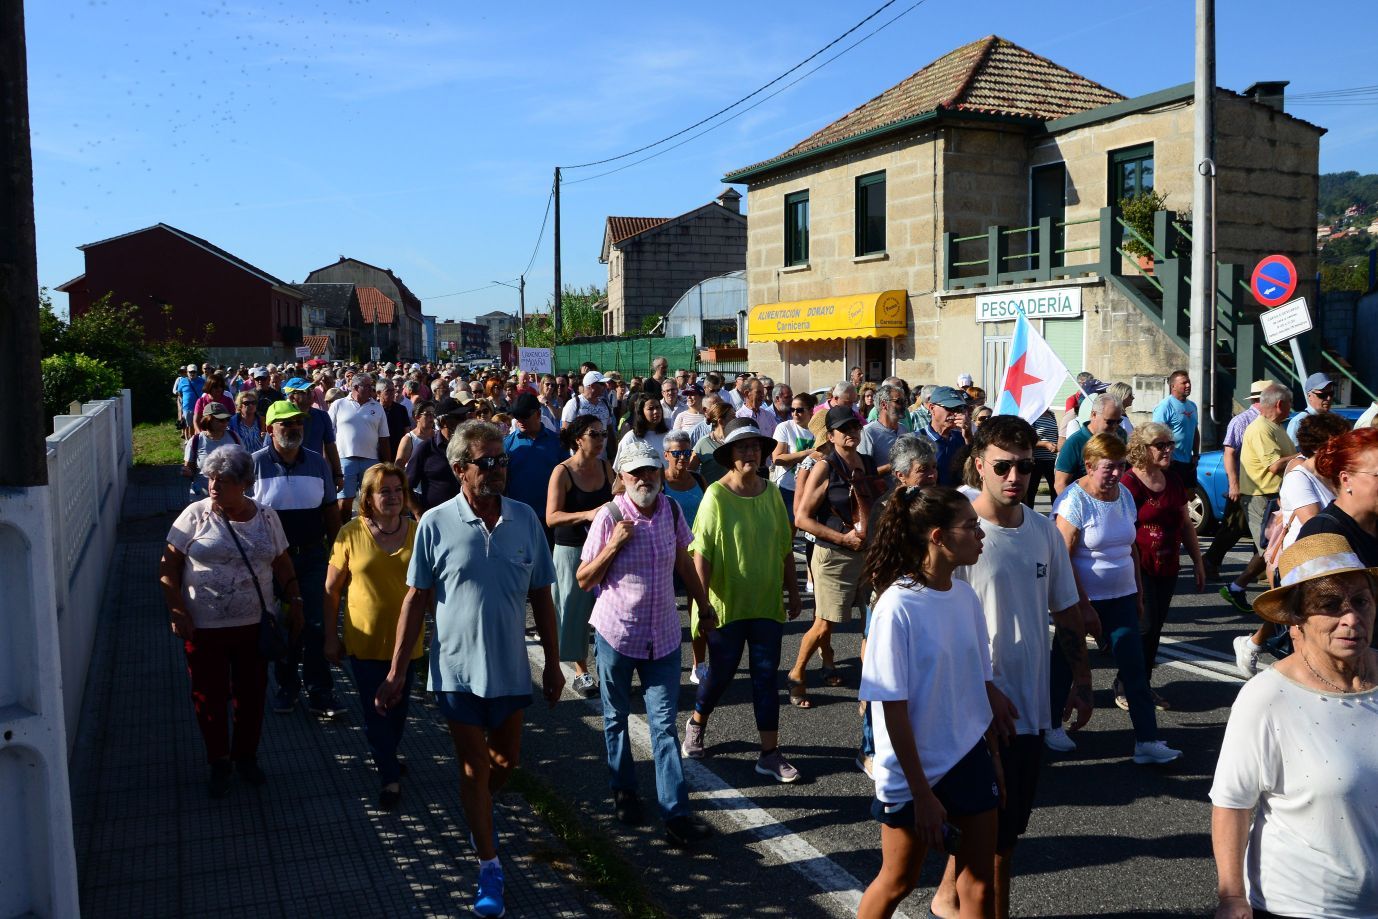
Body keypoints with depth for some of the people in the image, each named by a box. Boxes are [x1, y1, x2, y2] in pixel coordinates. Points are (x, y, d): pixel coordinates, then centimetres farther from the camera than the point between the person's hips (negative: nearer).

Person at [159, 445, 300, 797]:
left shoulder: (265, 516, 2)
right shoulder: (195, 515, -6)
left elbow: (282, 563, 11)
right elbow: (168, 567, -4)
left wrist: (294, 600, 4)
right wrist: (177, 612, -12)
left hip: (255, 625, 2)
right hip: (204, 627, -2)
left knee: (251, 693, 11)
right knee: (210, 697, 8)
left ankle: (246, 756, 32)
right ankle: (219, 763, 27)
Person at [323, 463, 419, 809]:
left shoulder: (418, 532, -4)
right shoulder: (351, 533, -9)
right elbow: (331, 590, -2)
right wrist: (331, 637, -1)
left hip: (405, 640, 2)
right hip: (365, 641, -2)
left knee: (398, 709, 17)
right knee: (375, 712, 5)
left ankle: (386, 758, 42)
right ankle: (390, 778, 20)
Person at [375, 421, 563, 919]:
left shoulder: (526, 519, -4)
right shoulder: (435, 523, -11)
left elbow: (541, 598, 3)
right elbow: (415, 600, -5)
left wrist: (553, 663, 5)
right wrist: (396, 673, -5)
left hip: (510, 668, 3)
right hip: (458, 669, -2)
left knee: (506, 760, 18)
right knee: (474, 766, 9)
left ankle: (481, 808, 51)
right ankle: (490, 870, 24)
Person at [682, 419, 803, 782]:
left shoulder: (772, 493, 1)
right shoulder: (716, 495, -12)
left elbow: (785, 548, 9)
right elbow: (702, 553, -14)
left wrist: (793, 591, 12)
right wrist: (703, 602, -17)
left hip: (767, 603, 3)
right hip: (727, 604, -3)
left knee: (765, 676, 6)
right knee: (721, 672, 11)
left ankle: (770, 755, 15)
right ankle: (696, 723, 39)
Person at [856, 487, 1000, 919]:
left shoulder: (965, 596, -1)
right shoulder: (898, 607, -21)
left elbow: (981, 682, 9)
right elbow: (894, 711, -18)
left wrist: (994, 758, 11)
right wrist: (922, 794, -16)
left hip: (970, 760, 6)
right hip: (913, 773, -6)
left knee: (980, 883, 12)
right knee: (898, 881, 13)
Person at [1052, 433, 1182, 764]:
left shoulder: (1124, 495, 5)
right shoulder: (1074, 500, -15)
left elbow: (1131, 548, 15)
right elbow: (1063, 559, -17)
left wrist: (1139, 594, 14)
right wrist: (1083, 606, -17)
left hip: (1121, 597, 6)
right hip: (1084, 598, -5)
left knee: (1134, 668, 1)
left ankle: (1147, 741, 5)